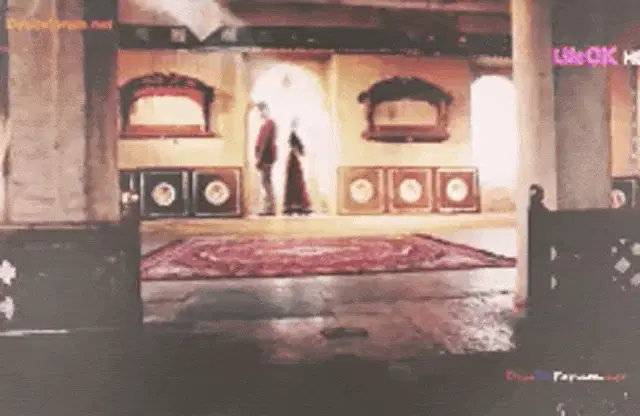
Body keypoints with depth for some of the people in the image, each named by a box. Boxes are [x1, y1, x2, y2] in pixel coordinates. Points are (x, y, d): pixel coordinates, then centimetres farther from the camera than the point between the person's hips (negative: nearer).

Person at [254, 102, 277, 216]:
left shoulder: (268, 123, -12)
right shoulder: (267, 123, 17)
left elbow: (264, 142, -18)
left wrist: (259, 157, -19)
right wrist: (259, 157, 15)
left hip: (265, 156, -10)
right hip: (266, 156, 10)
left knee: (266, 181, -10)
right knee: (266, 181, 10)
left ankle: (270, 208, -11)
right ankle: (269, 208, 12)